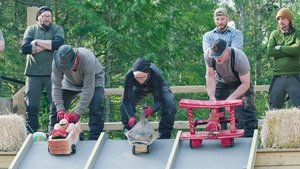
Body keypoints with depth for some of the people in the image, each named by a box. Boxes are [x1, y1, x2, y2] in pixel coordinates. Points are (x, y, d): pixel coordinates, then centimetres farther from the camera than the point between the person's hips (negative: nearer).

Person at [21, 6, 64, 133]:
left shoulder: (57, 29, 6)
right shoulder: (31, 30, 8)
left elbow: (58, 44, -15)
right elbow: (25, 48, -7)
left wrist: (37, 42, -10)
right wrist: (47, 45, -10)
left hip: (52, 73, -1)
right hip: (33, 73, 1)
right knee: (31, 105, 1)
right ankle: (31, 133, 7)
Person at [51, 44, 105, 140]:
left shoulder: (88, 60, -43)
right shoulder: (57, 62, -32)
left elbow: (88, 89, -39)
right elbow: (56, 86, -25)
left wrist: (77, 113, -40)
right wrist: (60, 109, -33)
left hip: (93, 79, -4)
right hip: (71, 82, 4)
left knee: (96, 109, -24)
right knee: (56, 108, -7)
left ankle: (94, 139, -18)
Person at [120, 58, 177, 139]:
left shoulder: (156, 75, -42)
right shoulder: (129, 76, -38)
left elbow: (159, 99, -37)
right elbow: (127, 99, -34)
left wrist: (152, 109, -58)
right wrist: (131, 116, -49)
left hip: (158, 88, -2)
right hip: (139, 89, 2)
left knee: (169, 105, -26)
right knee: (124, 106, -17)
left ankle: (164, 137, -14)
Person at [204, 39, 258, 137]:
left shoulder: (240, 58, -38)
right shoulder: (208, 55, -28)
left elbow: (245, 84, -30)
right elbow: (210, 76, -17)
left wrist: (231, 99, -37)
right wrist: (212, 96, -27)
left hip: (240, 83, -4)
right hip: (221, 82, 4)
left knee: (247, 112, -17)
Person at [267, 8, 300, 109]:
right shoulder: (274, 34, 12)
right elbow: (270, 52, -4)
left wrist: (280, 48, -6)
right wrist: (289, 51, -7)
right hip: (278, 78, 3)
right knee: (273, 109, 8)